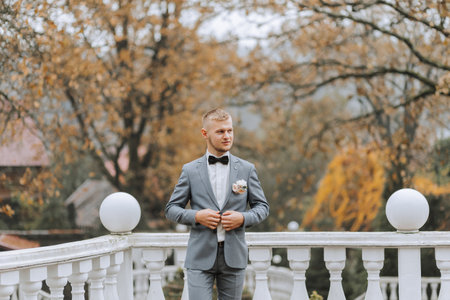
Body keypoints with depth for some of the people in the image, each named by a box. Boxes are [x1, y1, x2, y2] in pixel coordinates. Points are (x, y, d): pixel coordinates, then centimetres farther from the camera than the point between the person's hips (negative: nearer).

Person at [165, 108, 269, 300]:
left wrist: (243, 218, -10)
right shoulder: (190, 170, 4)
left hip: (234, 256, 2)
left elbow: (262, 207, 11)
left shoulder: (246, 169, 7)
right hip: (201, 257, -1)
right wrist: (196, 216, -13)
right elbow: (171, 209, 6)